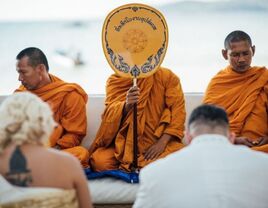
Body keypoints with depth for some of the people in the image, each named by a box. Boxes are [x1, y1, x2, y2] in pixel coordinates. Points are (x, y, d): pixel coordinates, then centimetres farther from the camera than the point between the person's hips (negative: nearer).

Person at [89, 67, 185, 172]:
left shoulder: (167, 76, -1)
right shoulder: (116, 79, 0)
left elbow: (178, 110, -6)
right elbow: (111, 115, -10)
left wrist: (163, 142, -18)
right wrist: (127, 105, -33)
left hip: (157, 140, 0)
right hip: (125, 141, 1)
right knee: (99, 161, -26)